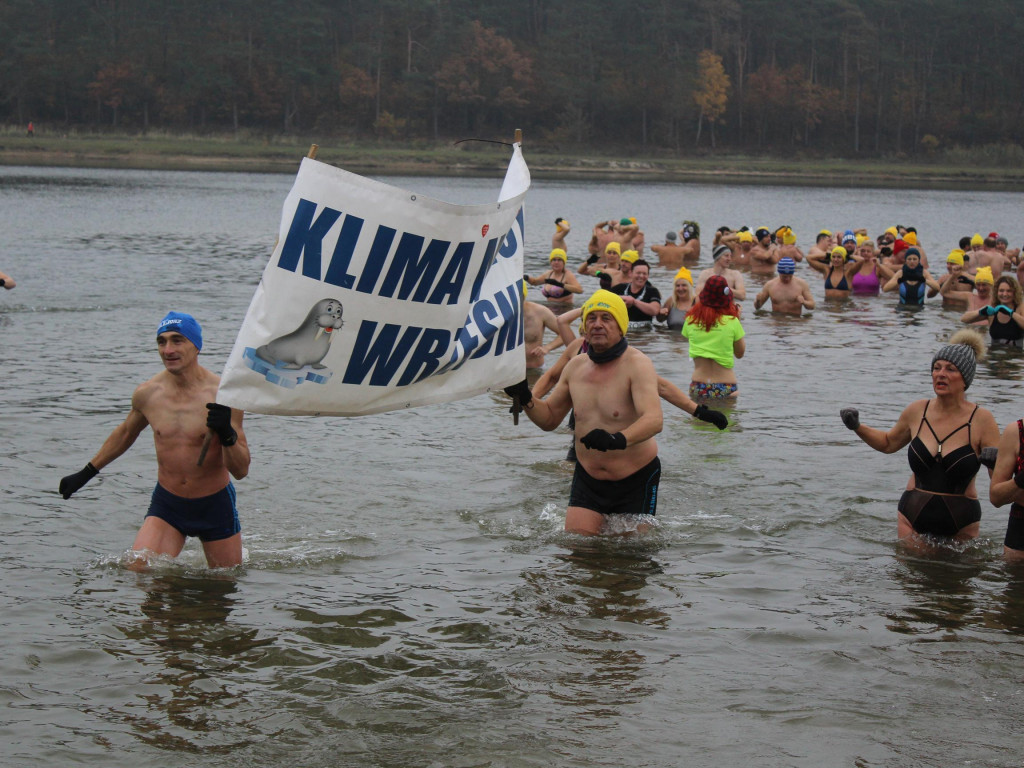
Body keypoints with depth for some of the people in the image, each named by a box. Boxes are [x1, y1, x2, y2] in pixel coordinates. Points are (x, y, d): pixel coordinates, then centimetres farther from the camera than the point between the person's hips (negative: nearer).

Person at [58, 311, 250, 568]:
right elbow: (126, 432, 18)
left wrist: (227, 434, -33)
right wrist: (85, 473, 24)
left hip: (215, 506, -2)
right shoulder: (147, 393, -6)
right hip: (166, 503, 2)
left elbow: (241, 471, -14)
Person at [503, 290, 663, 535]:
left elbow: (654, 420, -31)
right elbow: (549, 419, 16)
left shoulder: (637, 364, -16)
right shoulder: (576, 366, 4)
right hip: (587, 478, 4)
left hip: (635, 481, -4)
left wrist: (619, 440, -50)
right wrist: (525, 398, -4)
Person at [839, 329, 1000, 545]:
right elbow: (889, 443, 20)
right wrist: (857, 427, 8)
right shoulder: (917, 412, 0)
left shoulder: (981, 420, -10)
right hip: (914, 516, 3)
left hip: (960, 523, -3)